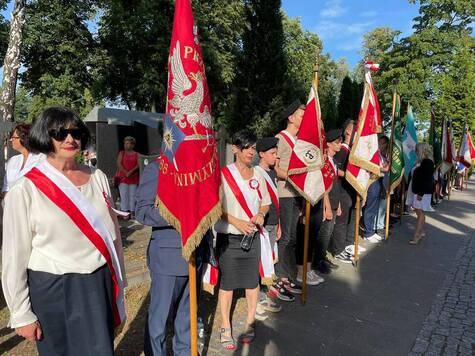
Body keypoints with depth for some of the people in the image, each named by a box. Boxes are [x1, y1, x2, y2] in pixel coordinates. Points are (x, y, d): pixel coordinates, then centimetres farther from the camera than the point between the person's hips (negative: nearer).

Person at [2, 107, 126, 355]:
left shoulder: (98, 178, 2)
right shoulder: (25, 190, -9)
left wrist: (119, 282, 12)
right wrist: (22, 315, -4)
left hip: (100, 284, 3)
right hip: (53, 290, -3)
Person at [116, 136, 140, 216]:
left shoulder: (136, 154, 10)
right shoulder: (121, 153, 13)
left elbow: (138, 165, -2)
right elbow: (118, 164, 1)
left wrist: (131, 172, -16)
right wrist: (126, 172, -13)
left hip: (133, 178, 0)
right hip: (123, 177, 0)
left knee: (132, 195, 0)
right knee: (124, 195, -4)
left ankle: (132, 213, 5)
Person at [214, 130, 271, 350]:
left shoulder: (258, 175, 5)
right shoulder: (224, 174, -9)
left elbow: (265, 202, 14)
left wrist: (261, 214, -7)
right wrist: (237, 222, -19)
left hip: (253, 236, 4)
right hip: (229, 237, -4)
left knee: (252, 279, 11)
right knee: (227, 281, 5)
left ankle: (250, 323, 31)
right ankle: (225, 327, 22)